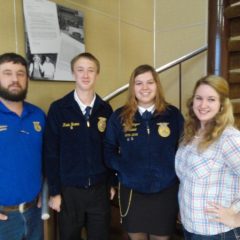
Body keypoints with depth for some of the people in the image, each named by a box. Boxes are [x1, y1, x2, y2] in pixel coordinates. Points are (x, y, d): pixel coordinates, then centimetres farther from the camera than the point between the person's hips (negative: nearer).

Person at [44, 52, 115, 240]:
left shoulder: (106, 110, 1)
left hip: (100, 189, 2)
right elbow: (51, 153, -6)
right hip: (69, 190, -2)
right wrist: (54, 191, -6)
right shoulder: (58, 109, -7)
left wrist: (112, 183, 6)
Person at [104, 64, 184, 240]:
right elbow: (109, 150, 4)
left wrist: (174, 171, -5)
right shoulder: (119, 117, -2)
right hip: (131, 192, 0)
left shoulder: (173, 115, -1)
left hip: (166, 192, 0)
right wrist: (123, 168, -9)